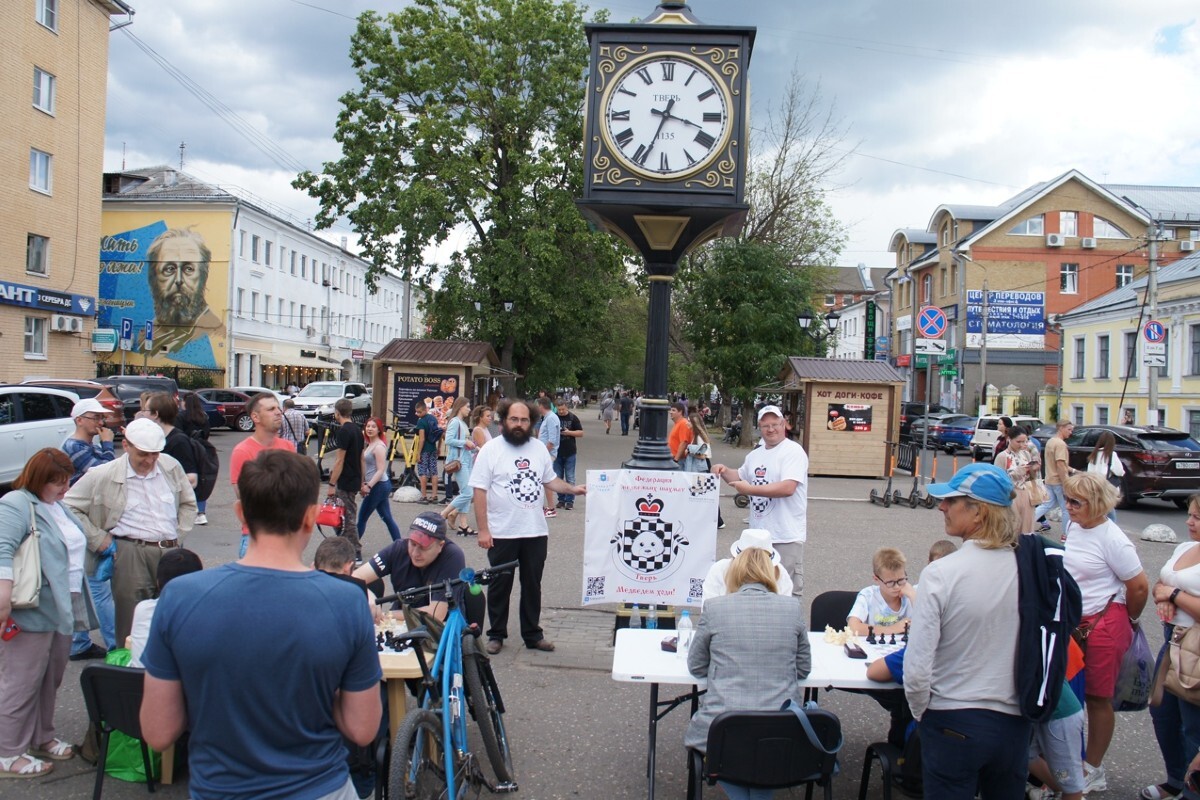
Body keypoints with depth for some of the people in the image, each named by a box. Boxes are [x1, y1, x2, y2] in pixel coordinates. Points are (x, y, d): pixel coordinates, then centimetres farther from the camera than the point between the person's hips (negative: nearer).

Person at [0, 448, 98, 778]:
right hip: (31, 612, -9)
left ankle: (41, 738, 30)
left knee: (51, 679, 17)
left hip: (62, 609, 9)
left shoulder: (57, 505, 16)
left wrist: (77, 604, 26)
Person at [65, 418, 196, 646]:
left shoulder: (171, 467, 7)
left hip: (171, 552, 4)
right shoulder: (103, 476, -4)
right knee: (132, 622, -2)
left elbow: (188, 503, 21)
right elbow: (69, 507, -2)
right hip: (131, 555, -4)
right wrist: (99, 539, -4)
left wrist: (179, 535, 10)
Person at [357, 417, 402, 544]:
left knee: (362, 517, 0)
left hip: (378, 486, -10)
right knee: (387, 518, 9)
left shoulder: (379, 447, -15)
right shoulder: (370, 444, 14)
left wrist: (369, 486, -26)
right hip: (381, 486, 10)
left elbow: (381, 470, -21)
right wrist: (365, 484, 14)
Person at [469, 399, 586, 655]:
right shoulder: (490, 450, -8)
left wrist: (573, 489, 0)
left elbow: (550, 480, 18)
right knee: (500, 586, 8)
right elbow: (480, 492, -10)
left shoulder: (539, 449, 7)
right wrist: (482, 530, -15)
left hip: (536, 531, 4)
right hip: (502, 534, -4)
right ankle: (496, 635, 21)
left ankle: (532, 634, 24)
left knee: (532, 585, 13)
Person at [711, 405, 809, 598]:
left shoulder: (793, 451, -12)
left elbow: (788, 488, -24)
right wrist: (724, 472, 9)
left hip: (786, 537, -8)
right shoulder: (755, 454, 14)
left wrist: (750, 489, -22)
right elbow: (740, 478, 30)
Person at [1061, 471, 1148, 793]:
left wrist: (1128, 620, 2)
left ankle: (1093, 771, 20)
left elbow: (1139, 586, -13)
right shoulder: (1072, 526, 5)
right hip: (1072, 622, 7)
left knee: (1098, 698, 6)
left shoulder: (1112, 539, -18)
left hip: (1104, 626, -7)